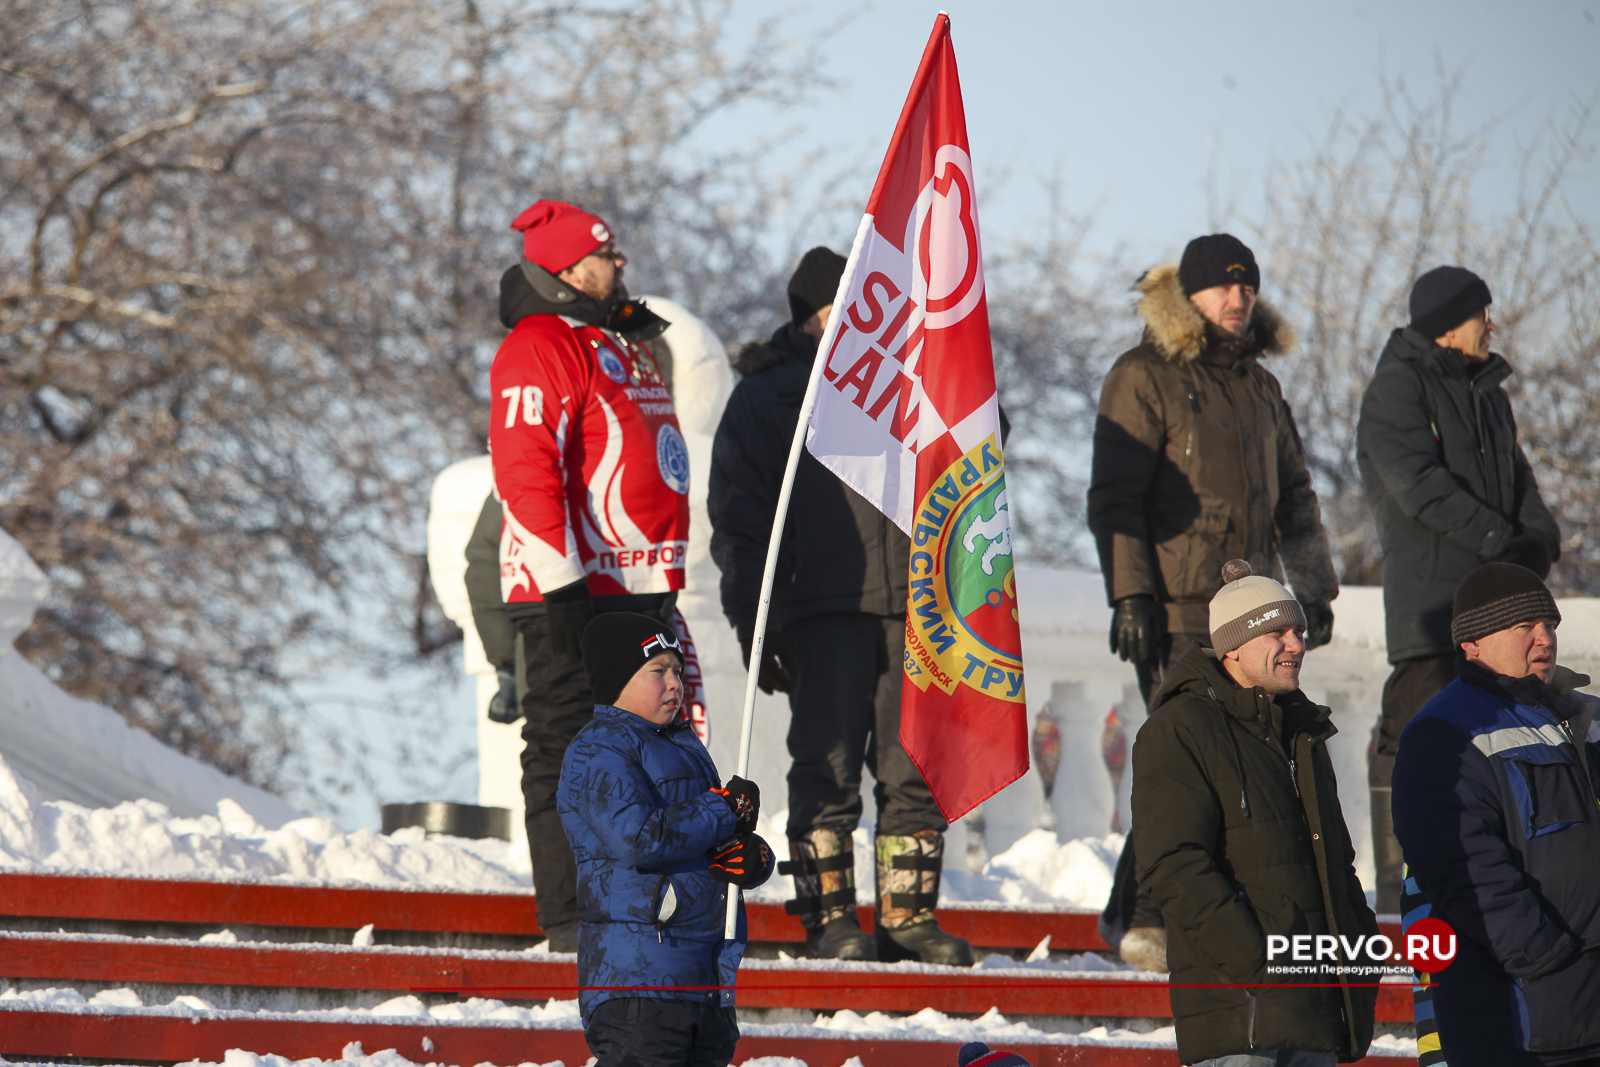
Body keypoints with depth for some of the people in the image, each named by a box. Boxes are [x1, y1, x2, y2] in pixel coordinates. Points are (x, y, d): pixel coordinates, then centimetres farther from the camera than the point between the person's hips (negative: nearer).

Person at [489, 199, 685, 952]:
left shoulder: (619, 345, 21)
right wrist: (563, 586, -23)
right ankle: (568, 918, -5)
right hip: (573, 591, -9)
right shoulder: (540, 349, -10)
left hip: (638, 589, 9)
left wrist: (664, 585, 25)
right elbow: (524, 473, -18)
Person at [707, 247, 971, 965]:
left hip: (912, 608, 4)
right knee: (829, 766, -5)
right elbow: (737, 519, 2)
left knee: (916, 769, 2)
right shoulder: (767, 395, 6)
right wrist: (754, 624, -6)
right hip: (824, 610, -4)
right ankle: (828, 916, -1)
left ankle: (909, 914, 7)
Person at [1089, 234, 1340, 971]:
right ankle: (1142, 920, -6)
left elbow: (1293, 493, 26)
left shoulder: (1258, 385, 18)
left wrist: (1313, 584, 19)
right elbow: (1115, 497, -7)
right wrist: (1130, 595, -14)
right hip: (1177, 606, -7)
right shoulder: (1144, 379, -2)